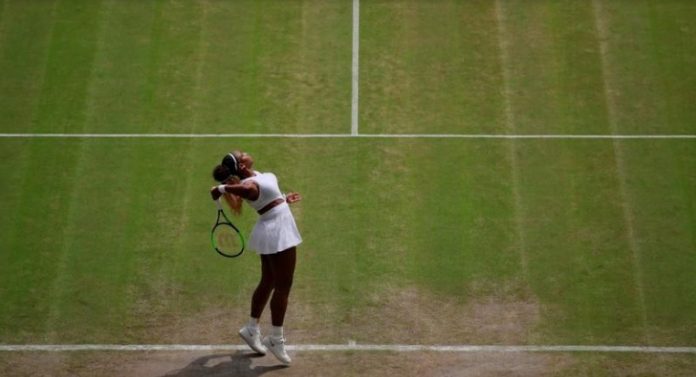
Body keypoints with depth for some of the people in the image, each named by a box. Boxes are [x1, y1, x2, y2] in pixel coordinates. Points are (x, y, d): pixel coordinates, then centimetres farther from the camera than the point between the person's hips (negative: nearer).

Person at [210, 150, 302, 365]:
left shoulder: (256, 176, 5)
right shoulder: (250, 185, -25)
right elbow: (246, 190, -52)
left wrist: (283, 200, 35)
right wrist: (221, 188, -40)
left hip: (274, 232, 10)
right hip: (277, 234, -10)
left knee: (268, 283, 19)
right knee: (283, 286, -4)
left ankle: (251, 329, 30)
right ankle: (276, 339, 4)